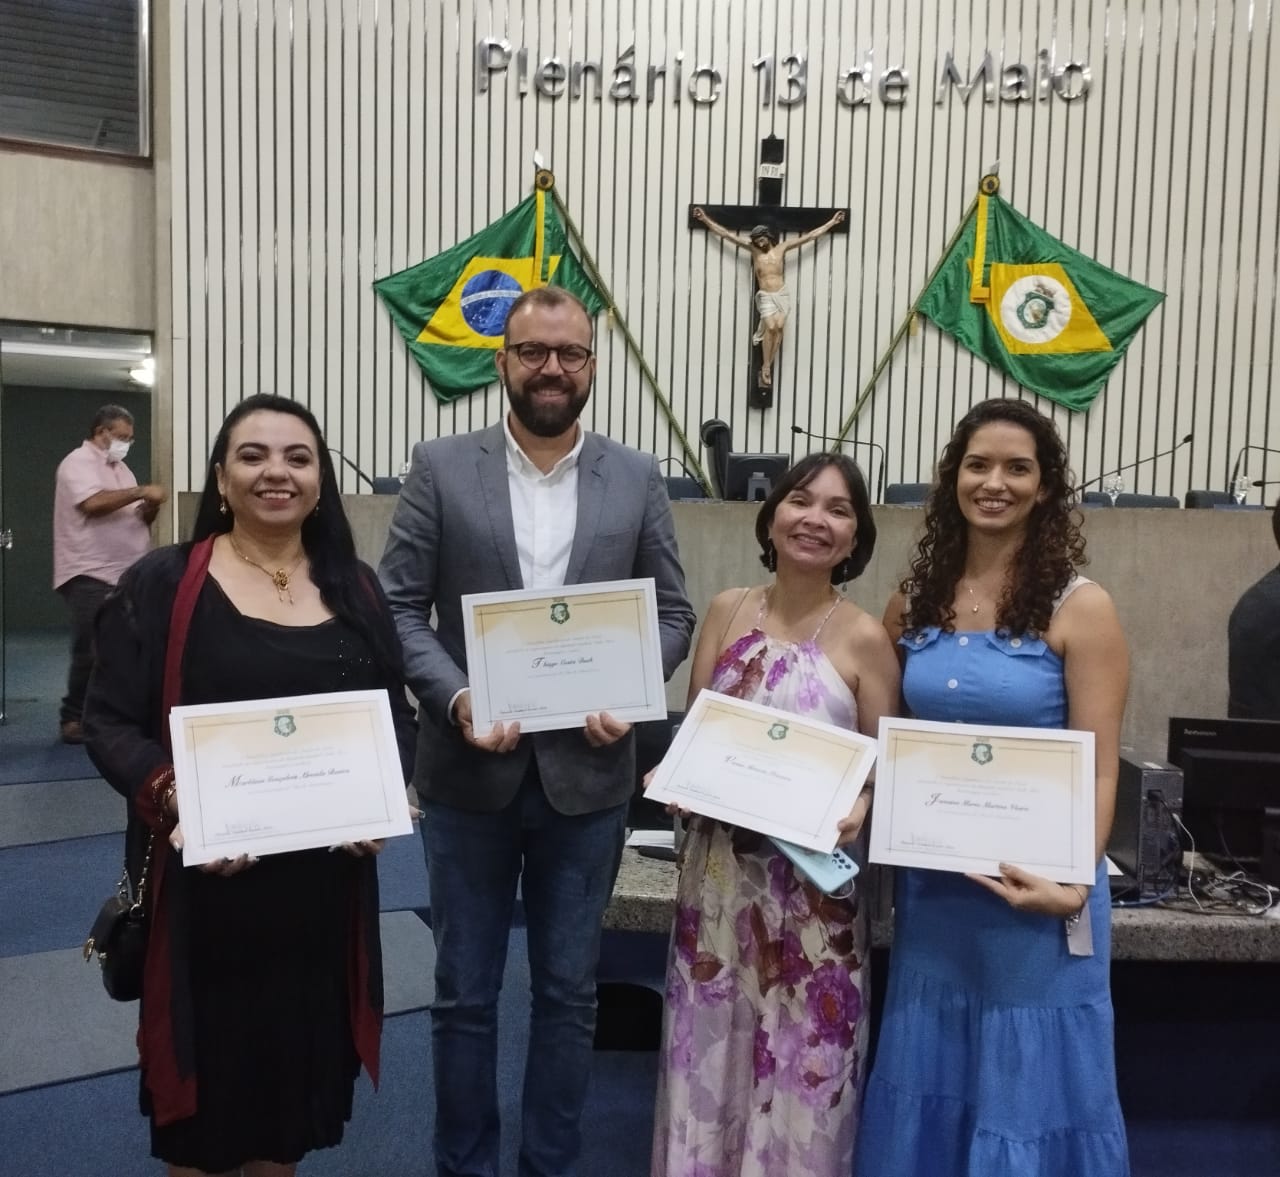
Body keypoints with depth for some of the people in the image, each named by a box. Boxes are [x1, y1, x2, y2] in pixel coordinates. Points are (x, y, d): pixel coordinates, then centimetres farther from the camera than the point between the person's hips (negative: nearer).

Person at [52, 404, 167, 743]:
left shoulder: (120, 468, 19)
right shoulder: (78, 462, -6)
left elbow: (137, 519, 20)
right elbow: (93, 502, -24)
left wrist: (150, 508, -2)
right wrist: (141, 491, -17)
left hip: (127, 574, 8)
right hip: (90, 575, -8)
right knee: (91, 651, -6)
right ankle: (72, 718, 6)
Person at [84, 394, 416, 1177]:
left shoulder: (356, 588, 6)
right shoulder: (162, 583, -4)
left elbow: (398, 715, 8)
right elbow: (110, 722, -6)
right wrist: (175, 799, -23)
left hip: (324, 875, 3)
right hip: (206, 876, -3)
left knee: (301, 1053, 17)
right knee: (209, 1055, 12)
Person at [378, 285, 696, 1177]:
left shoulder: (638, 479, 2)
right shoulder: (442, 469, -1)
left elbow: (673, 613, 5)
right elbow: (399, 607, -3)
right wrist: (454, 697, -18)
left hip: (588, 773, 1)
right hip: (471, 771, 0)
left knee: (569, 993, 15)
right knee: (465, 994, 14)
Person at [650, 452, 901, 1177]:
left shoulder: (864, 637, -7)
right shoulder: (728, 611, 3)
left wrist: (858, 811, -24)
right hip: (719, 866, 3)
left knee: (799, 1060, 10)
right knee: (712, 1045, 16)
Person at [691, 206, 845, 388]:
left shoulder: (782, 247, 7)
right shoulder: (753, 248, 4)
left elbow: (811, 235, 11)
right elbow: (726, 234, 2)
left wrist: (832, 222, 11)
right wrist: (705, 219, 0)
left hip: (782, 294, 2)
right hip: (765, 296, -2)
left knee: (779, 327, -12)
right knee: (770, 327, -18)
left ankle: (768, 366, -8)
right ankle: (765, 367, -10)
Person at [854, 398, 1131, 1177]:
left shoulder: (1079, 608, -9)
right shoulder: (915, 603, 3)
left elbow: (1098, 771, -11)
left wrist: (1073, 885, -23)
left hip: (1034, 888, -4)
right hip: (930, 888, 4)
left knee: (1026, 1091, 11)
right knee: (931, 1088, 18)